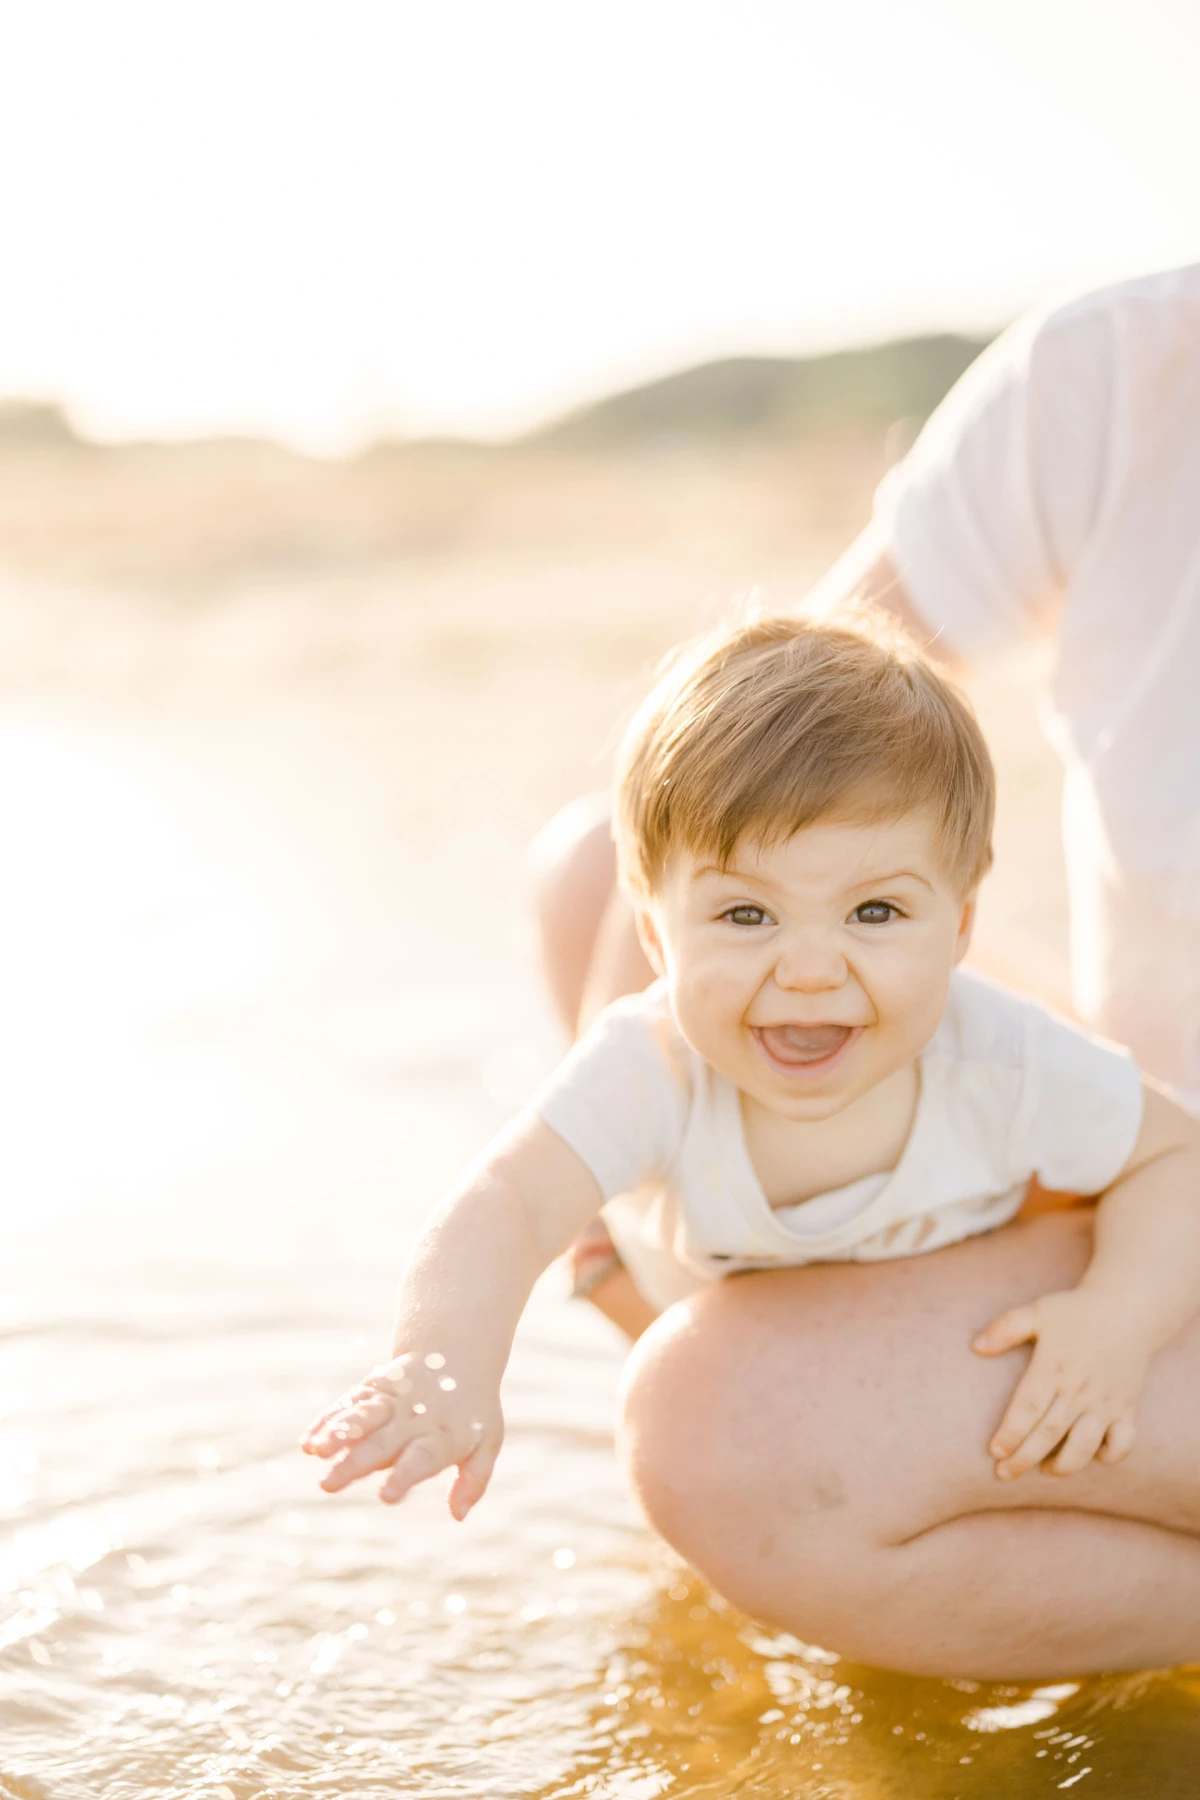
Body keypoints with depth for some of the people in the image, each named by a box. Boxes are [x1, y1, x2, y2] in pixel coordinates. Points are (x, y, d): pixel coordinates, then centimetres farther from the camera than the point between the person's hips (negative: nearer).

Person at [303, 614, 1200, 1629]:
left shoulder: (1002, 1065, -41)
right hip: (709, 1282, 0)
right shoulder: (653, 1071, -45)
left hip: (958, 1284, 0)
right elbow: (507, 1206, -58)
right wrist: (444, 1368, -79)